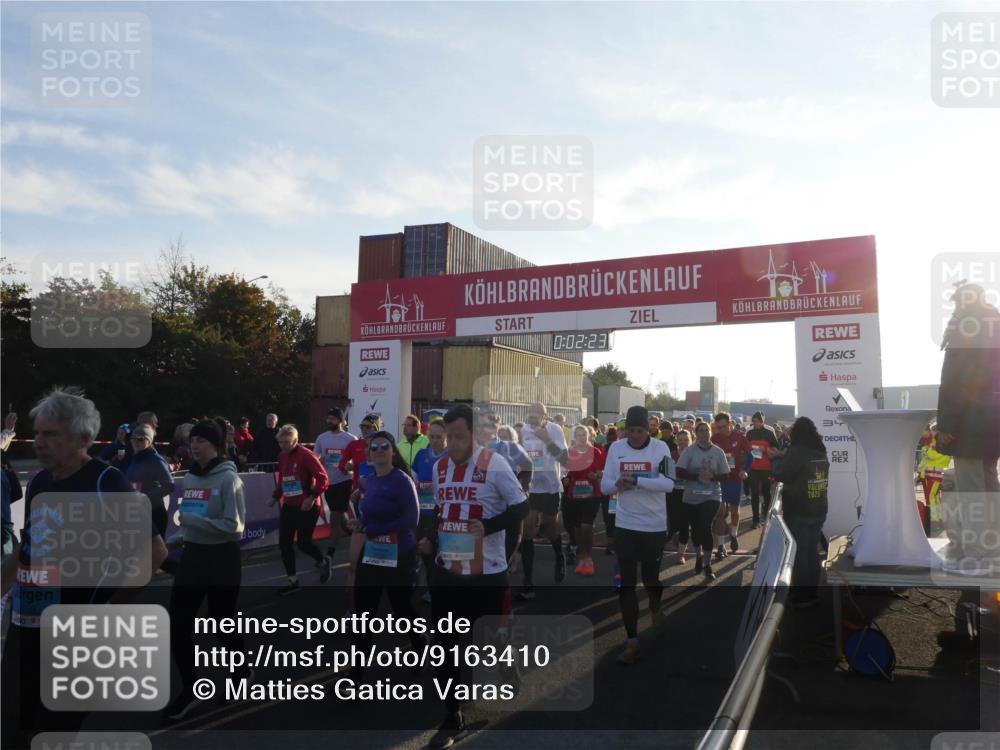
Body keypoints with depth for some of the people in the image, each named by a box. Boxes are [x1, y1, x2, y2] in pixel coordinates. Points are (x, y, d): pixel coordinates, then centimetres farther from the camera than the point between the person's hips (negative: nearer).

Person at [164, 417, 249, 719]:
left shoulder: (228, 478, -16)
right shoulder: (189, 477, 4)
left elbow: (234, 526, -20)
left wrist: (193, 520, -22)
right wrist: (175, 538, 3)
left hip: (222, 559, -6)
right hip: (192, 556, 6)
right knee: (177, 627, 2)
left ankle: (242, 668, 39)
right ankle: (190, 689, 20)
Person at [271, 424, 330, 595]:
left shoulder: (306, 455, -15)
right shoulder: (282, 457, 8)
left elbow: (323, 479, -17)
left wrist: (312, 497, -24)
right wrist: (276, 497, 8)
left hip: (307, 507, -7)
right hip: (288, 506, 7)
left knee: (303, 542, -2)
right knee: (284, 543, 4)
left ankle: (324, 562, 29)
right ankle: (293, 582, 15)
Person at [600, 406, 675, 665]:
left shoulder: (660, 447, -8)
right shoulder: (616, 448, -1)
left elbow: (668, 484, -18)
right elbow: (604, 486, 1)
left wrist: (636, 480, -29)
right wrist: (617, 484, -21)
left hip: (654, 526, -2)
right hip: (625, 525, 2)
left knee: (651, 578, 13)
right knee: (626, 584, 2)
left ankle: (655, 609, 48)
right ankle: (632, 641, 12)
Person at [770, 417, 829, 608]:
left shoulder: (797, 452, -18)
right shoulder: (821, 453, 7)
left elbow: (780, 474, -17)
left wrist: (775, 457, -1)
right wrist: (782, 457, 16)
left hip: (798, 512, -7)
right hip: (819, 511, 7)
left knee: (799, 553, 1)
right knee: (812, 552, 15)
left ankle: (800, 597, 6)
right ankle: (811, 593, 23)